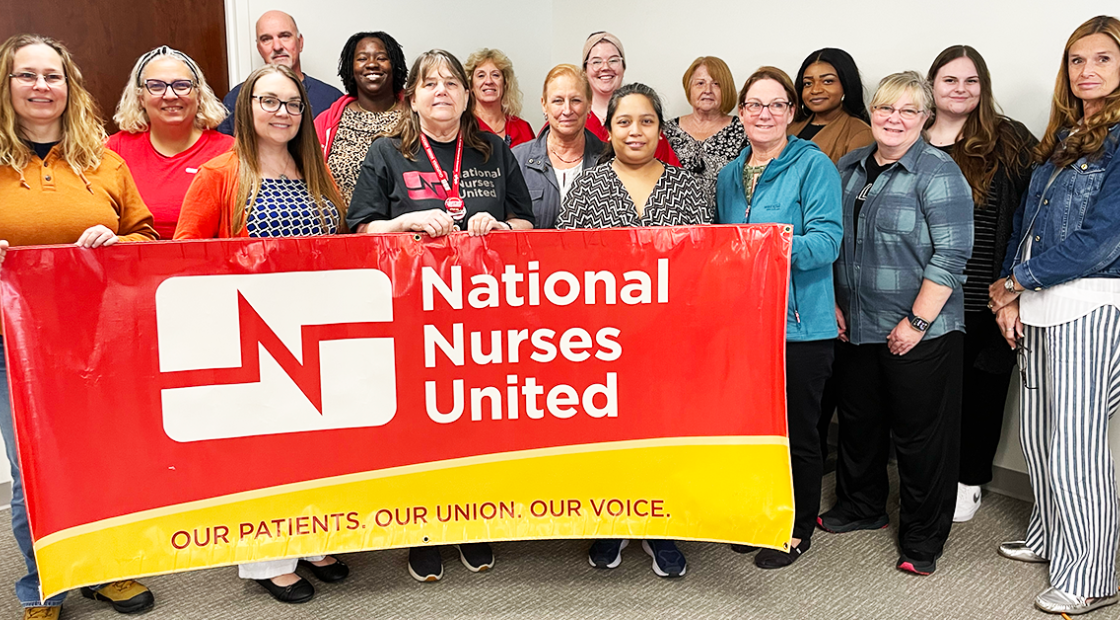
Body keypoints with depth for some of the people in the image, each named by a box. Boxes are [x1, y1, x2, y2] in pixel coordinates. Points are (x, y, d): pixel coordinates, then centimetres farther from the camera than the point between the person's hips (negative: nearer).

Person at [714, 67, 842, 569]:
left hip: (799, 324, -6)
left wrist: (787, 247, -33)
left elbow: (827, 240, -16)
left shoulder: (814, 166, -6)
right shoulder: (730, 175, 14)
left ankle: (798, 529, 24)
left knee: (796, 431, 5)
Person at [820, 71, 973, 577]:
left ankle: (922, 539, 19)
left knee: (920, 434, 3)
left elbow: (951, 255, -15)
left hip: (920, 332, -6)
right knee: (858, 420, 18)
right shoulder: (849, 168, 10)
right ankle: (862, 506, 39)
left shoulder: (938, 172, -10)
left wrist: (916, 321, -18)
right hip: (856, 326, 6)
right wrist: (833, 304, 10)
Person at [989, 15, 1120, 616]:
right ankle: (1049, 536, 34)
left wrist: (1014, 282, -9)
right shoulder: (1061, 138, 15)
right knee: (1036, 431, 15)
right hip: (1036, 305, 8)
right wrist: (1009, 295, 2)